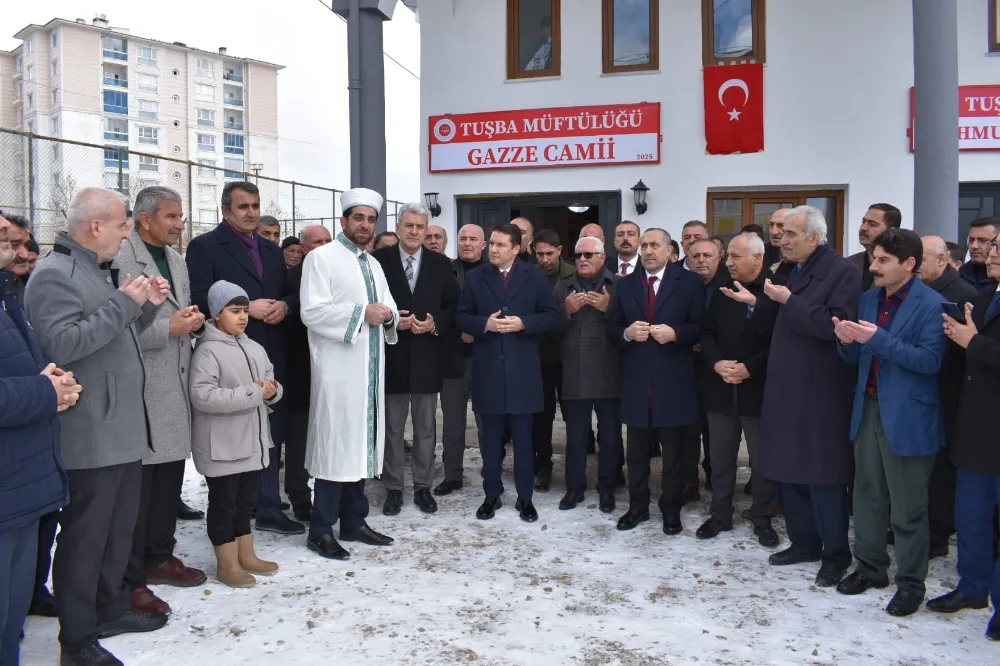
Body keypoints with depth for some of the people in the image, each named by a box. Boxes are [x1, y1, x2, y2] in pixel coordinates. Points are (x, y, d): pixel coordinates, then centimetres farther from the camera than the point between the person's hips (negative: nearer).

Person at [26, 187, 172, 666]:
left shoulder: (102, 271, 17)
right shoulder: (56, 274, -15)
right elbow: (61, 345, -26)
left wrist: (147, 307, 6)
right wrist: (122, 304, -23)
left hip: (123, 428, 10)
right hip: (90, 436, -10)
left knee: (120, 527, 19)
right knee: (84, 536, 1)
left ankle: (111, 607, 34)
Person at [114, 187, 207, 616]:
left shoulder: (176, 259, 17)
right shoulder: (121, 258, -12)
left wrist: (192, 320, 8)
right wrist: (168, 328, -19)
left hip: (175, 386, 8)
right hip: (140, 389, -8)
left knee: (169, 477, 16)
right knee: (137, 484, -1)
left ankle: (159, 556, 32)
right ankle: (130, 580, 11)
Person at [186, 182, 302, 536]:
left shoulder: (272, 250, 17)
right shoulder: (205, 246, -4)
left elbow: (291, 294, 16)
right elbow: (199, 300, -14)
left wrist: (284, 305, -7)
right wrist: (247, 308, -20)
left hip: (272, 357, 6)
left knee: (272, 434, 11)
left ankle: (269, 509, 22)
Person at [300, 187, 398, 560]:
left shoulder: (374, 265, 19)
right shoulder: (321, 258, -4)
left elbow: (389, 308, 18)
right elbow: (312, 312, -15)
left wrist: (388, 315, -6)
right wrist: (361, 313, -18)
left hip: (369, 368, 7)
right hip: (337, 369, -7)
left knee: (361, 442, 12)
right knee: (335, 444, -5)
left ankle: (354, 521, 22)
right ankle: (322, 530, 5)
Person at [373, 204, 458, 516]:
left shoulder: (441, 264, 6)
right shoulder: (378, 260, 0)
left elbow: (453, 306, 6)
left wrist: (435, 324, -12)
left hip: (427, 356, 2)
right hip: (392, 355, -1)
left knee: (426, 427, 10)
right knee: (392, 427, 8)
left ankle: (423, 487, 23)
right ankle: (393, 488, 20)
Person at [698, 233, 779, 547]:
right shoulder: (721, 292, 10)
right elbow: (708, 333, 9)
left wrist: (749, 368, -19)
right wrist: (717, 363, -9)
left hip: (758, 389, -5)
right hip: (721, 388, 5)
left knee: (763, 459, 7)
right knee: (720, 458, 13)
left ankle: (763, 520, 23)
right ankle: (720, 515, 27)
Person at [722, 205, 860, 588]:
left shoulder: (842, 272, -11)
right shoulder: (797, 273, 14)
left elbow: (836, 326, -24)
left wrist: (789, 302, -20)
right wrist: (756, 303, 5)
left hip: (820, 393, -8)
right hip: (787, 389, 8)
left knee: (823, 475, 1)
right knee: (790, 470, 14)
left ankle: (835, 556, 16)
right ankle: (804, 542, 29)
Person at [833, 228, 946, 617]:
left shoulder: (931, 304, -12)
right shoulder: (868, 299, 8)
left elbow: (930, 359, -20)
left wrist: (879, 339, -27)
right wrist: (847, 341, -12)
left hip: (907, 417, -6)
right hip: (868, 409, 6)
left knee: (907, 508, 6)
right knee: (867, 496, 17)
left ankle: (910, 583, 21)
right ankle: (870, 567, 33)